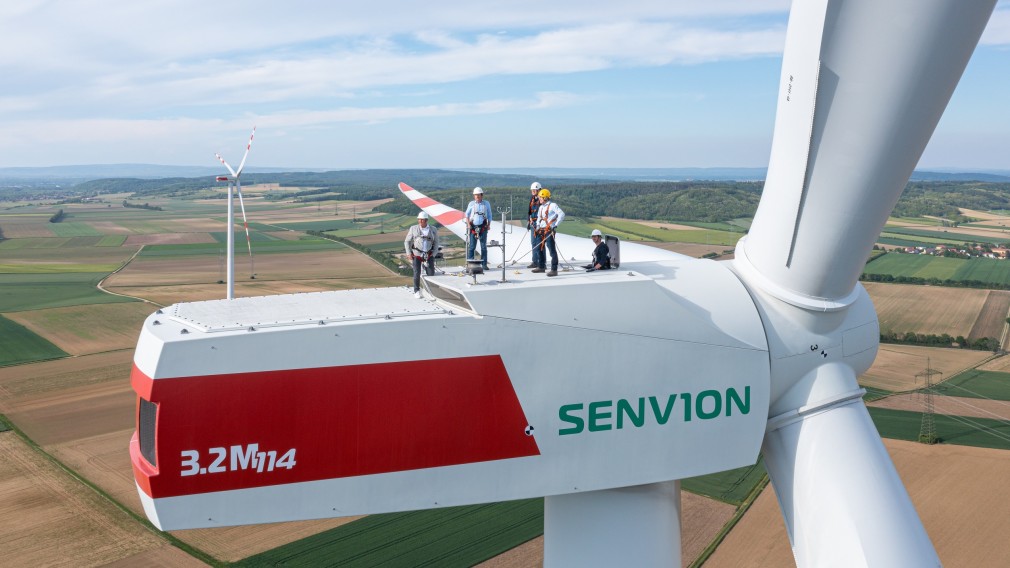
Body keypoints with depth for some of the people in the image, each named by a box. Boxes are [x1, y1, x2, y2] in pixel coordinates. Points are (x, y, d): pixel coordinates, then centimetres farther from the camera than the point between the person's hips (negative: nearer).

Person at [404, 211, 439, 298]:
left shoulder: (433, 230, 3)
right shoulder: (413, 228, 2)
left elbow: (436, 243, 10)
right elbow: (407, 242, 7)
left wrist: (433, 254, 0)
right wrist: (409, 254, -1)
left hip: (428, 255, 1)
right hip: (416, 255, -1)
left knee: (431, 273, -3)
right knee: (417, 273, -3)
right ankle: (417, 291, 12)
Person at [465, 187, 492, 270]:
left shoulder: (486, 204, 8)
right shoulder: (471, 204, 6)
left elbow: (489, 215, 13)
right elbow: (467, 214, 11)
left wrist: (489, 225, 1)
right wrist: (468, 224, -2)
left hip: (483, 227, 1)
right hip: (473, 227, -1)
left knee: (484, 246, 3)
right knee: (471, 246, -3)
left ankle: (484, 264, 8)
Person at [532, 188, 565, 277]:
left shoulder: (552, 205, -8)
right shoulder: (541, 207, 18)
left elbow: (562, 214, -16)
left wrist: (556, 225, -20)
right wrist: (538, 226, 16)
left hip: (549, 230, -9)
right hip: (542, 230, 9)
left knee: (551, 249, -11)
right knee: (540, 248, 15)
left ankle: (554, 270, -13)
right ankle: (541, 267, 29)